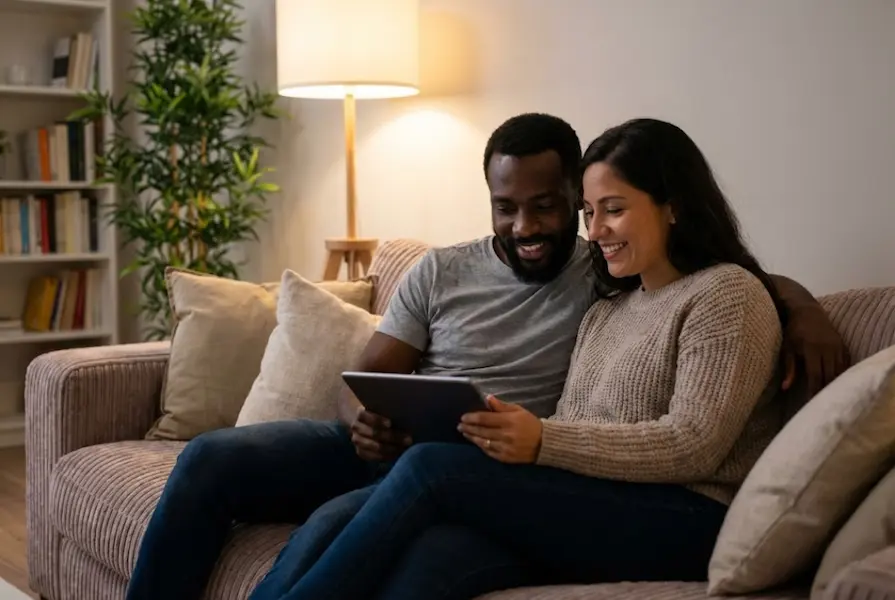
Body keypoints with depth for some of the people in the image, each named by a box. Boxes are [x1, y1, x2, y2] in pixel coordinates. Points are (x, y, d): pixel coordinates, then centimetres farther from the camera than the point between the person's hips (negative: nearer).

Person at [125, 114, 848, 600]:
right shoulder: (441, 270, 10)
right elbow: (364, 377, 9)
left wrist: (803, 307, -18)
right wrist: (363, 419, -15)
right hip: (387, 451, 5)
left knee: (335, 524, -34)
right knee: (211, 458, -13)